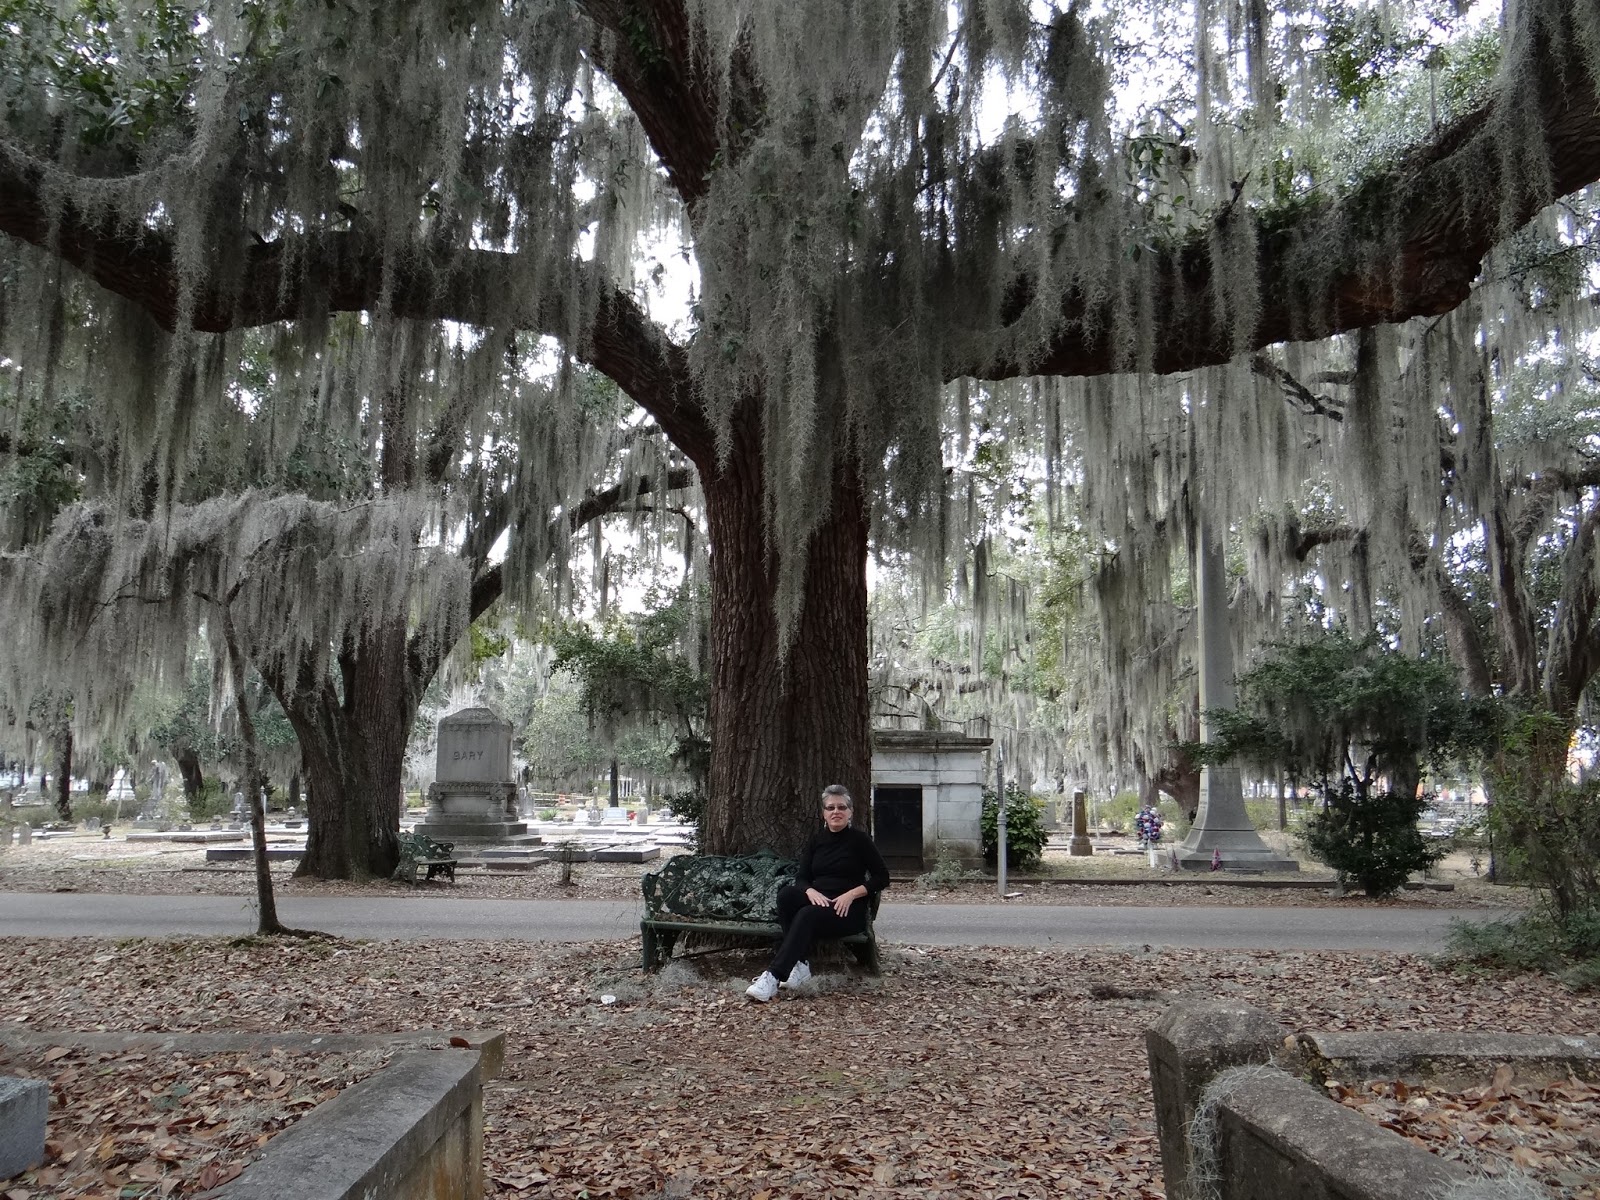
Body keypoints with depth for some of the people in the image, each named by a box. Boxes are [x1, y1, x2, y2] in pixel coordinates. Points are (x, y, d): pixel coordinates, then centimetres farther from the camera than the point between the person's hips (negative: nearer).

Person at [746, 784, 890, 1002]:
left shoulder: (859, 840, 0)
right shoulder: (816, 840, 12)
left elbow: (882, 877, -2)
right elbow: (801, 877, 6)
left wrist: (852, 894, -16)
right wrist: (811, 891, -18)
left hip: (848, 910, -4)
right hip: (818, 902, 4)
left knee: (808, 915, -35)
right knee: (786, 893, -28)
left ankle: (773, 977, -44)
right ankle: (801, 964, -33)